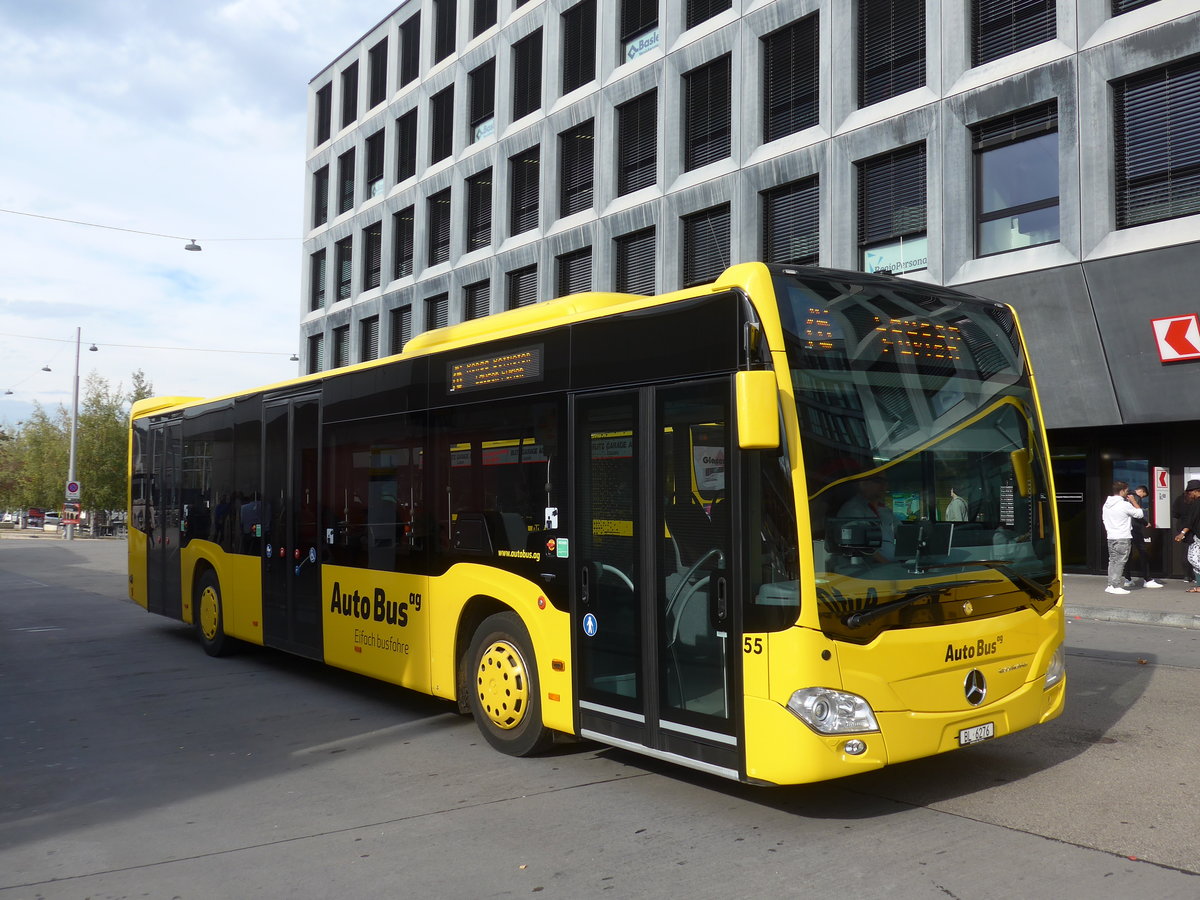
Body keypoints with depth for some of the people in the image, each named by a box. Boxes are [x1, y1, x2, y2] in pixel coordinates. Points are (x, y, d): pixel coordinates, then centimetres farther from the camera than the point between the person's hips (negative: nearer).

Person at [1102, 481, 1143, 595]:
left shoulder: (1106, 504, 9)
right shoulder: (1124, 505, -14)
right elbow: (1139, 514, -5)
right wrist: (1133, 501, 5)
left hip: (1111, 537, 7)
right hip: (1123, 538, -7)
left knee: (1112, 561, 11)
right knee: (1120, 562, -4)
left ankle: (1110, 585, 11)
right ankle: (1116, 586, -6)